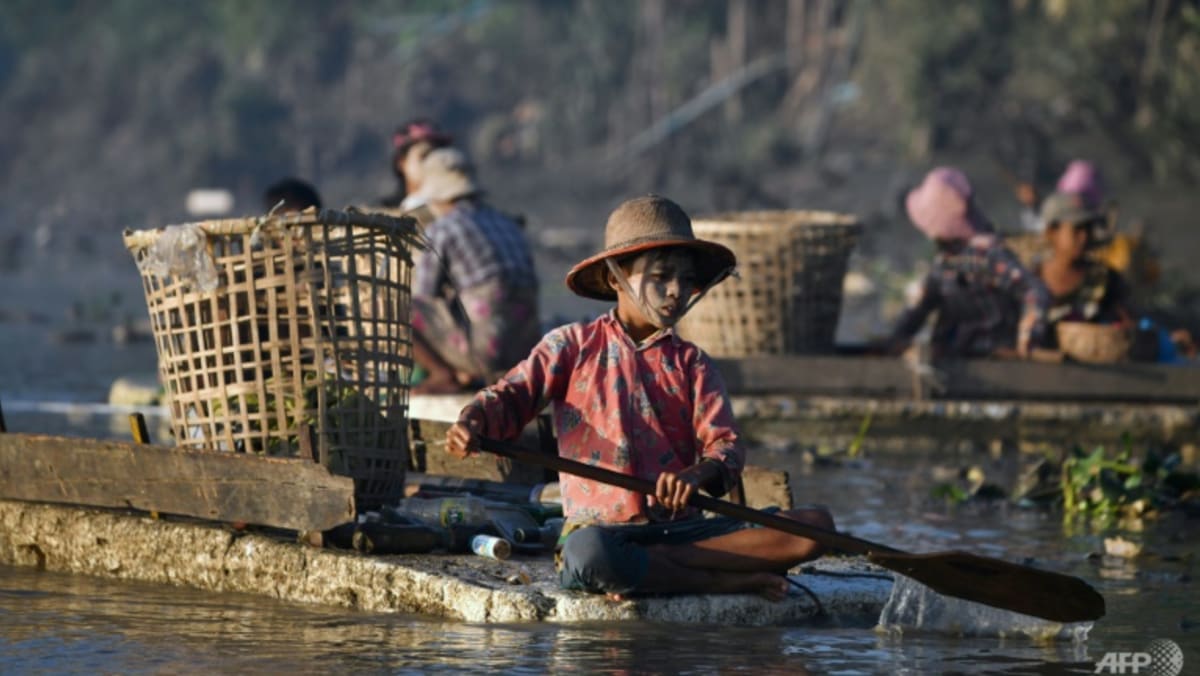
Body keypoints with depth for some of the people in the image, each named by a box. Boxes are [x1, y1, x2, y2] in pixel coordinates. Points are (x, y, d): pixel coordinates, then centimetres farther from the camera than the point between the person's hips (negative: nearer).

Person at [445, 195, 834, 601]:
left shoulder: (691, 364, 14)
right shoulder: (573, 346, 9)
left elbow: (726, 447, 2)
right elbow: (511, 397, 2)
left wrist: (699, 473, -23)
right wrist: (471, 423, -23)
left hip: (681, 529, 4)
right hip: (600, 530, -4)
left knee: (815, 526, -18)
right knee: (587, 554, -43)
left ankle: (652, 568, -24)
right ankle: (732, 581, -24)